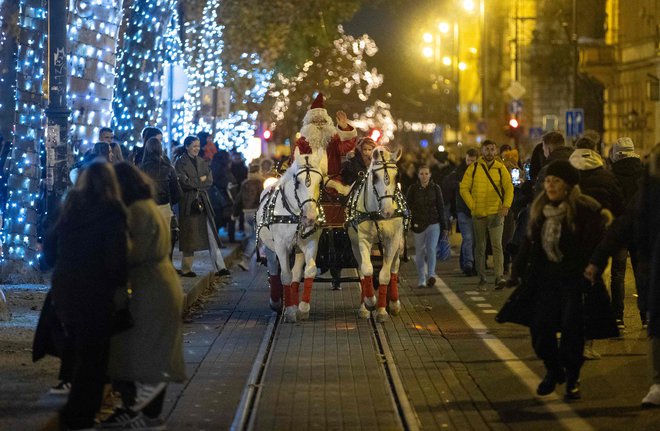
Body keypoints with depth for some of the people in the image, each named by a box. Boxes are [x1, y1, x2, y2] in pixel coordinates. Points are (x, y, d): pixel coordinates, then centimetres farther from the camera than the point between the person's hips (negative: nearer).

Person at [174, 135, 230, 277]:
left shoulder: (202, 162, 15)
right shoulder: (180, 162, -1)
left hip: (202, 201, 5)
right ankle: (186, 269, 7)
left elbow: (209, 180, 5)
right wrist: (200, 180, -4)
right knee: (189, 236, -1)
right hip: (188, 202, -5)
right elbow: (184, 182, -13)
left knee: (211, 235, -1)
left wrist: (194, 183, -7)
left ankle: (220, 267, -4)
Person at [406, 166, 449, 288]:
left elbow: (441, 208, 7)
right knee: (420, 252, 4)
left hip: (433, 223, -1)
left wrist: (444, 227, 6)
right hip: (418, 224, 1)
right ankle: (421, 280, 9)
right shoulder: (413, 189, 3)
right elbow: (408, 207, 3)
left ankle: (431, 275, -24)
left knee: (431, 249, -16)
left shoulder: (435, 188, 5)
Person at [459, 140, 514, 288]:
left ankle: (499, 276, -17)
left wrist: (506, 206, -10)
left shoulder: (501, 168, 4)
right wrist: (472, 206, -7)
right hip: (478, 214, 1)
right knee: (480, 247, 8)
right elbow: (464, 188, 3)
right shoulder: (473, 168, 3)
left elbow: (509, 188, 4)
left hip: (496, 213, -1)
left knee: (497, 245, -11)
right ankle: (482, 277, 17)